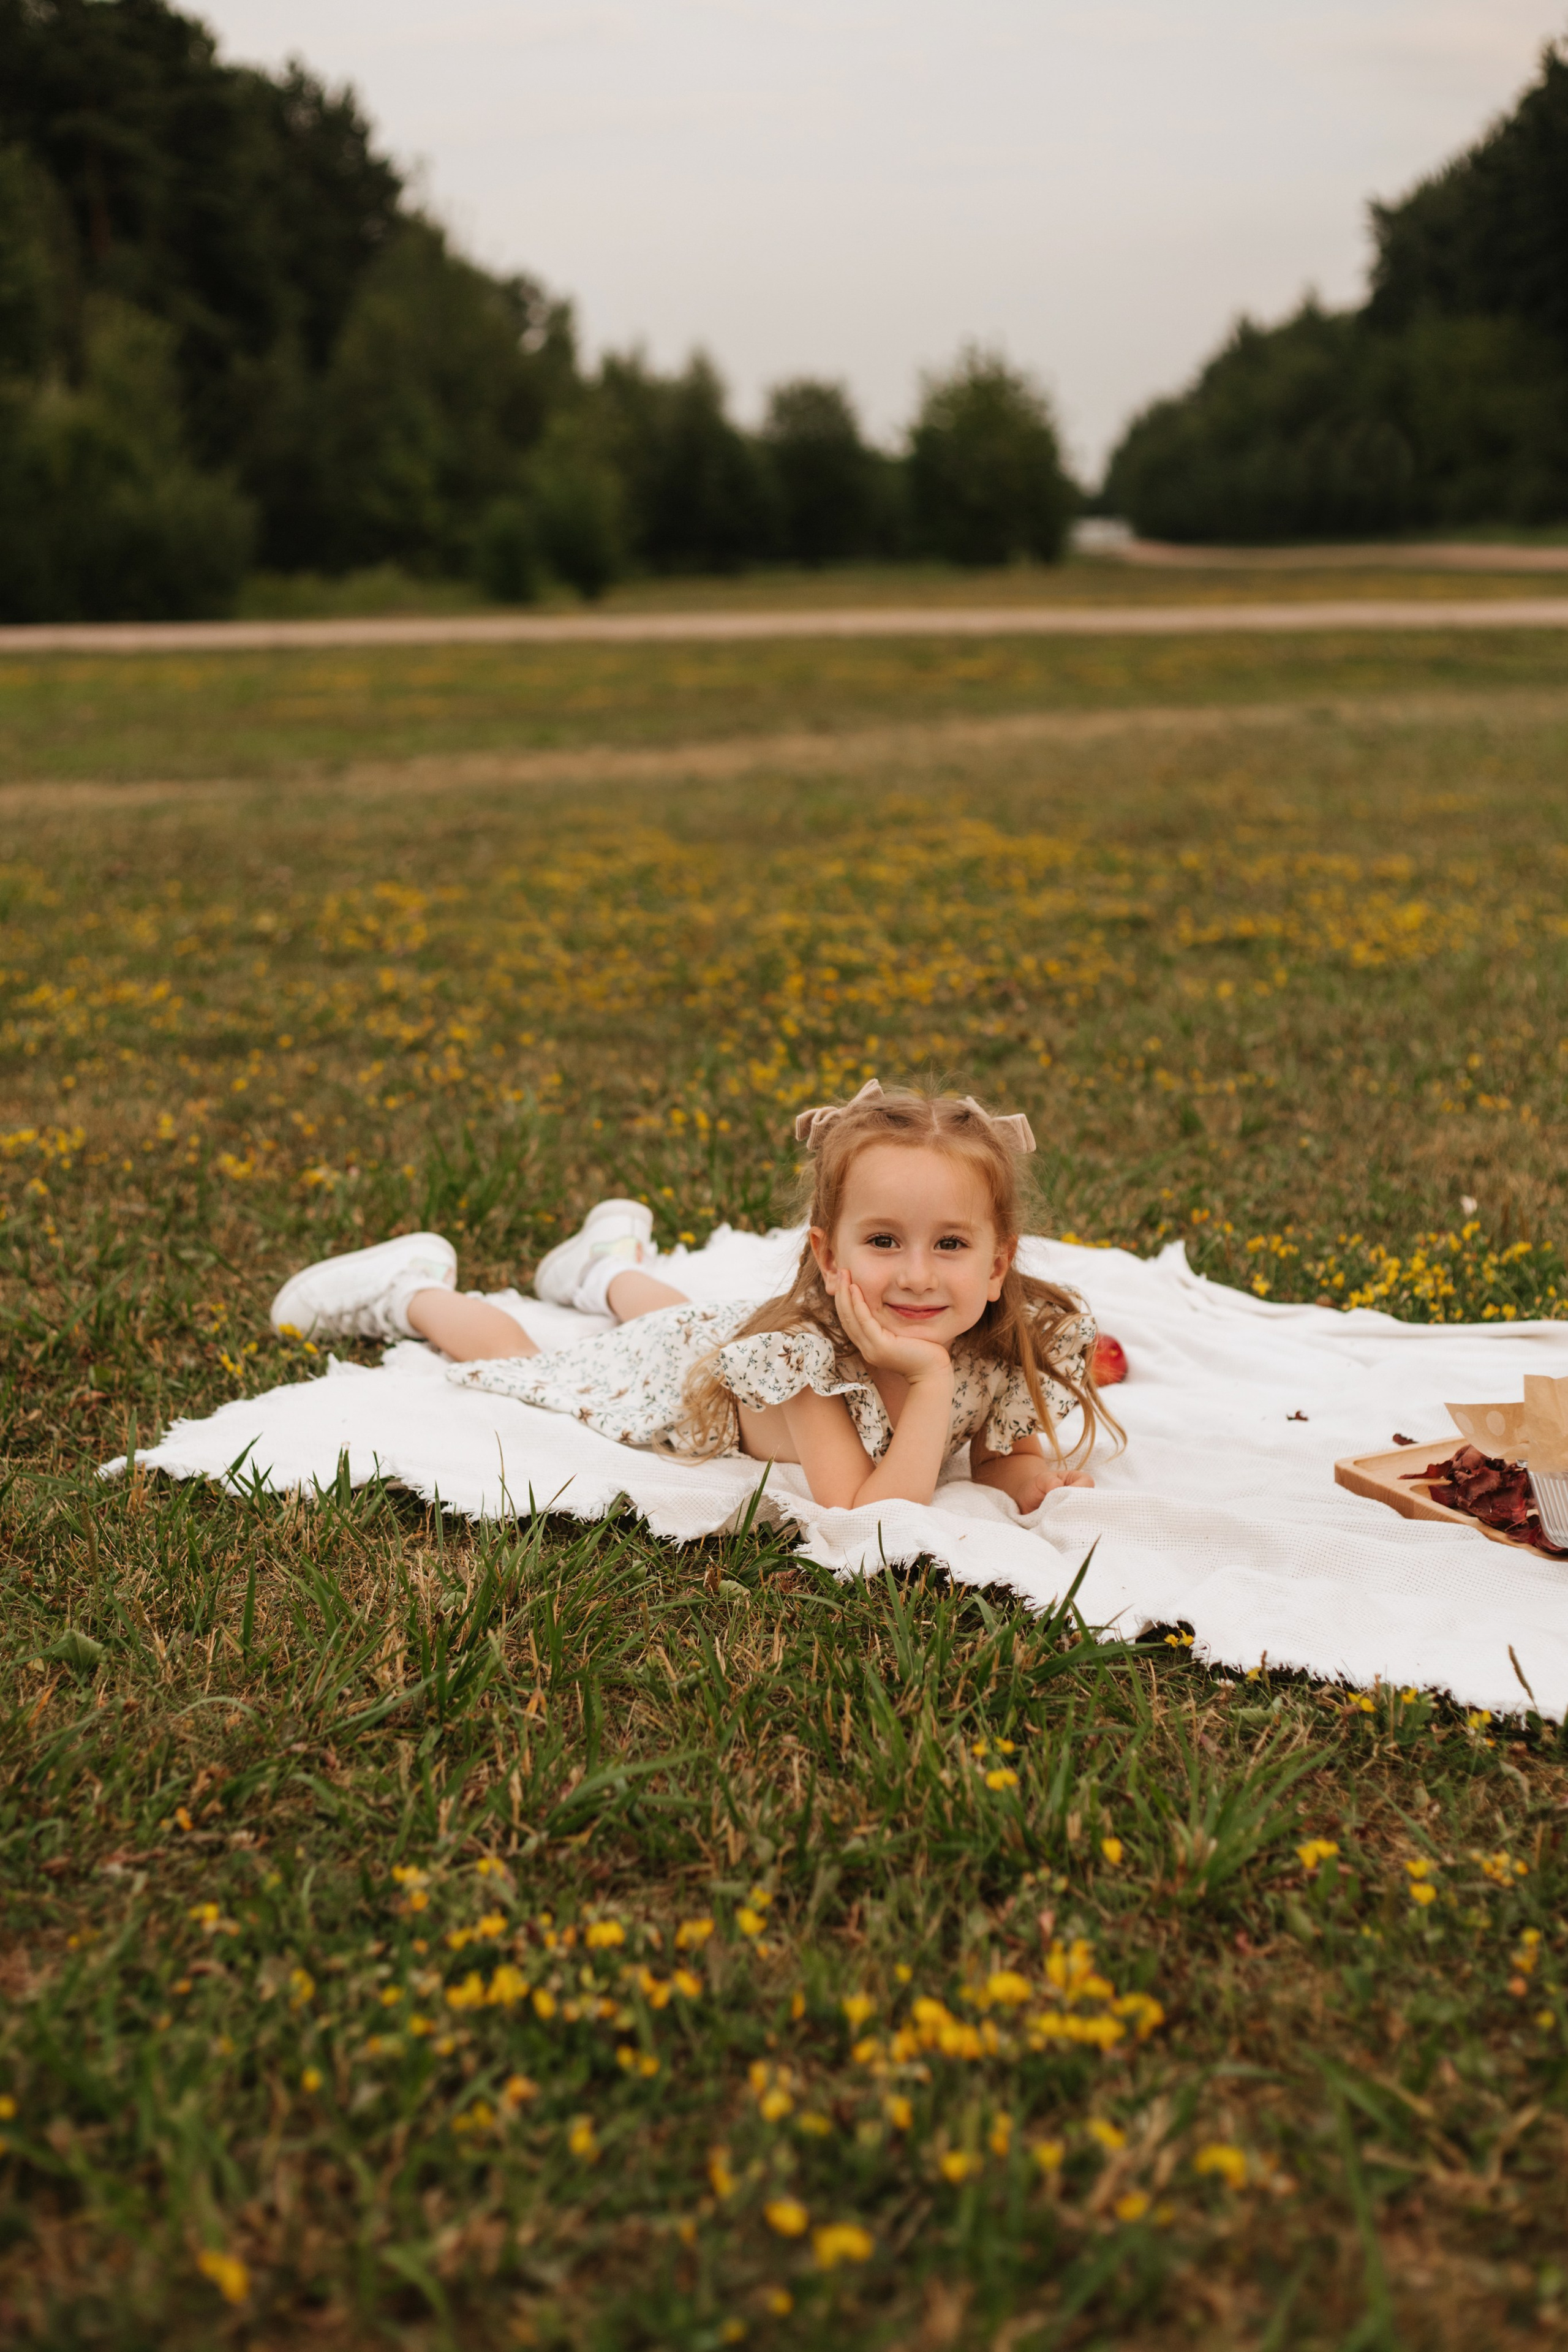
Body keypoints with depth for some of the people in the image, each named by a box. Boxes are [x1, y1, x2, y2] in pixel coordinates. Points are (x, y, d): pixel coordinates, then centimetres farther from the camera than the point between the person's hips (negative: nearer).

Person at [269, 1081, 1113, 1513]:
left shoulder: (1013, 1341, -34)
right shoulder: (809, 1352, -47)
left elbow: (1004, 1456, -14)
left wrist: (1038, 1478, -36)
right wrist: (933, 1384, -56)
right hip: (684, 1373, -5)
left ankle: (614, 1264, 67)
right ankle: (415, 1288, 44)